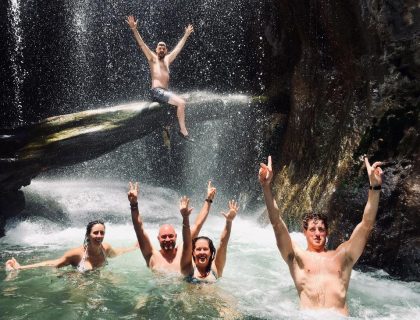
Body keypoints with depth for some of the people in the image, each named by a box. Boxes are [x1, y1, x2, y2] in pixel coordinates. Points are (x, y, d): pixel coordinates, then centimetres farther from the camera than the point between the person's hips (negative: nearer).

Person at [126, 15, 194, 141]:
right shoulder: (152, 58, 7)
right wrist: (134, 29, -15)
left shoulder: (167, 59, 23)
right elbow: (141, 44, -4)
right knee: (181, 102, -21)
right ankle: (183, 131, -15)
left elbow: (178, 48, 32)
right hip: (156, 91, -8)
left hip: (165, 92, 8)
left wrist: (186, 35, 37)